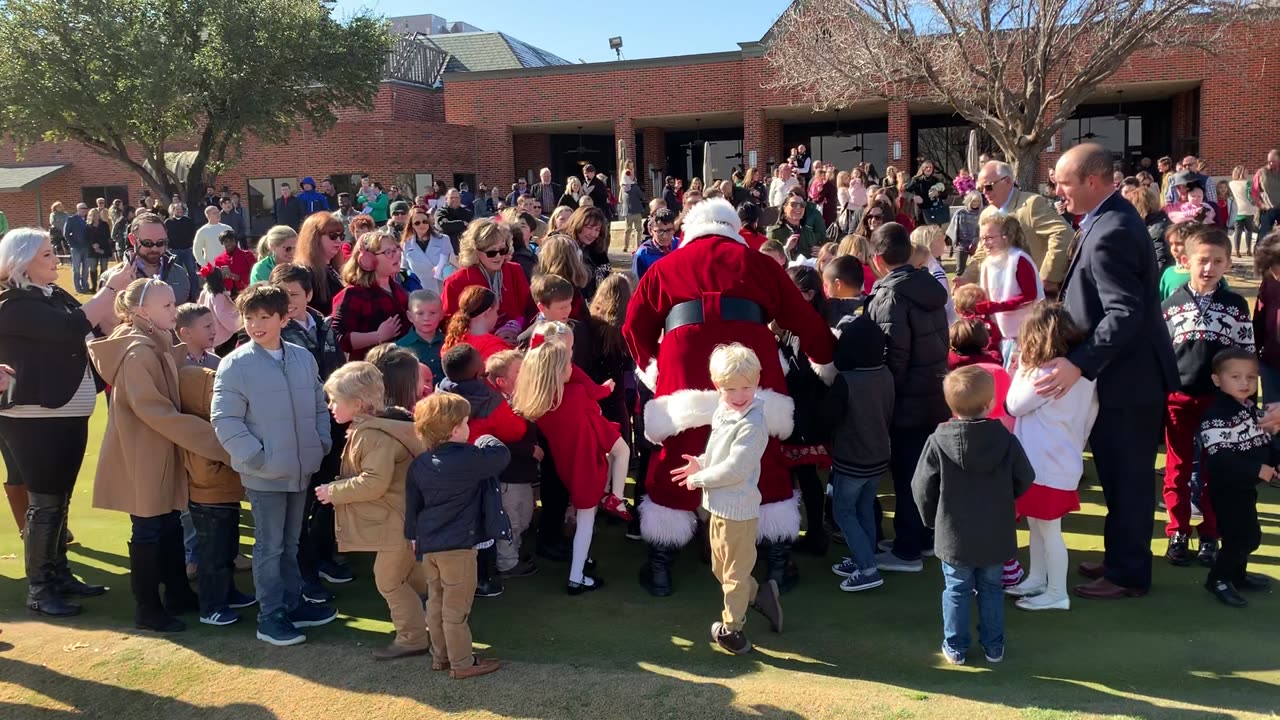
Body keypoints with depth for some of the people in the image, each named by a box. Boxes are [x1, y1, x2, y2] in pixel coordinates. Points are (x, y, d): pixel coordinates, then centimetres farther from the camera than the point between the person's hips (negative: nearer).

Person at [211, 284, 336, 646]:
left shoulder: (303, 358, 4)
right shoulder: (235, 365, -11)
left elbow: (319, 406, 13)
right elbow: (224, 419, -13)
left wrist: (322, 443, 2)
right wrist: (256, 457, -17)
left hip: (301, 470, 5)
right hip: (264, 474, -5)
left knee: (291, 544, 18)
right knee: (269, 547, 3)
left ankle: (293, 605, 31)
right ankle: (270, 617, 15)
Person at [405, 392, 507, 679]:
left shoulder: (419, 464, 4)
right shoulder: (469, 459, -16)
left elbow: (412, 503, 11)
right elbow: (502, 455, -6)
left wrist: (414, 535, 22)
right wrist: (487, 440, 13)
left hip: (428, 543, 7)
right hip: (458, 544, -7)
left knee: (436, 602, 18)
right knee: (456, 607, 1)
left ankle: (440, 655, 30)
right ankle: (462, 663, 11)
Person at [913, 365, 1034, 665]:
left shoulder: (938, 442, -17)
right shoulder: (1006, 439, -12)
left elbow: (921, 488, -11)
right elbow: (1025, 480, 0)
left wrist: (932, 519, 8)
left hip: (953, 537, -2)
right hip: (996, 537, 2)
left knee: (957, 592, 13)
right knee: (991, 590, 19)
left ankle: (955, 647, 22)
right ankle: (994, 646, 28)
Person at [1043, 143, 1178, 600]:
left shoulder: (1109, 234, -24)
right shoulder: (1111, 220, 9)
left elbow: (1125, 315, -31)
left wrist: (1079, 365, -35)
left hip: (1127, 379, -10)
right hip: (1126, 373, 10)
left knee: (1125, 480, 3)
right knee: (1123, 477, 19)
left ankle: (1127, 575, 16)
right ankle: (1123, 558, 32)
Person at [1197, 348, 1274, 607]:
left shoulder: (1251, 409, 9)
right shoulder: (1216, 415, -22)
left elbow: (1264, 443, 20)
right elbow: (1219, 459, -29)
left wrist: (1274, 462, 4)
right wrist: (1257, 469, -29)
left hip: (1246, 486, 9)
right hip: (1228, 488, -9)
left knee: (1245, 535, 19)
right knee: (1246, 536, -9)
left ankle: (1237, 575, 36)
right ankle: (1218, 579, 4)